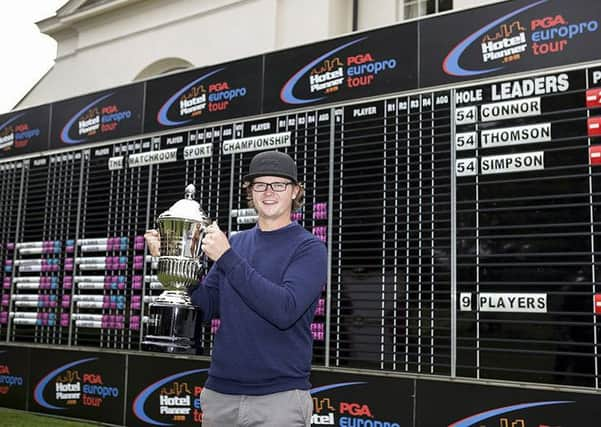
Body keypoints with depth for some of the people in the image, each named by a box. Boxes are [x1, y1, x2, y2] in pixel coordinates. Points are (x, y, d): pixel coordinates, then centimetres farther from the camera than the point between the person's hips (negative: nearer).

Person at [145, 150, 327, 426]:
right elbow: (206, 307, 8)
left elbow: (284, 311, -22)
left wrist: (226, 258, -21)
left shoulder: (309, 248, -7)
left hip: (279, 396, -4)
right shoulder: (235, 242, 8)